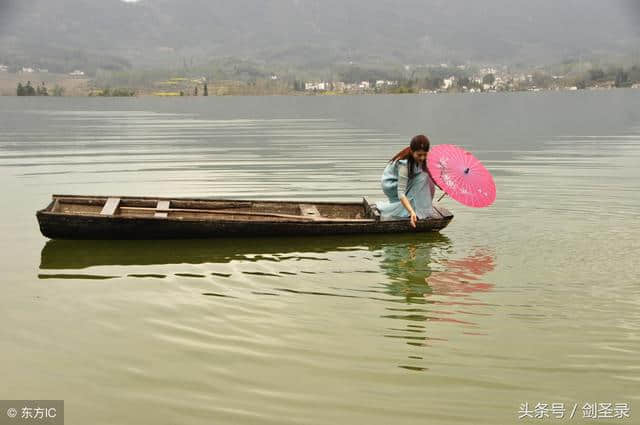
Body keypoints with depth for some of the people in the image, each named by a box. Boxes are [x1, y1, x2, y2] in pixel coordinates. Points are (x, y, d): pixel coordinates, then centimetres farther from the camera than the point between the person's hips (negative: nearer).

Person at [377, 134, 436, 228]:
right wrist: (412, 212, -47)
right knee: (422, 178, -26)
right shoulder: (404, 163, -34)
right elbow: (401, 193, -38)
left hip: (404, 181, 7)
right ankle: (417, 212, -21)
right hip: (391, 186, -7)